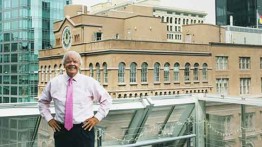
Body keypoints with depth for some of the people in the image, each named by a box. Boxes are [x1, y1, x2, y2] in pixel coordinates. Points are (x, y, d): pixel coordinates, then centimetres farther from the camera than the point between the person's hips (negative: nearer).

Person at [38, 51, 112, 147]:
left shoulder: (90, 82, -1)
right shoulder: (54, 82, 4)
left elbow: (106, 100, 8)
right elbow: (43, 101, 19)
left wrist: (97, 117, -1)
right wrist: (49, 118, 8)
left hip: (83, 130, -1)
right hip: (61, 131, 2)